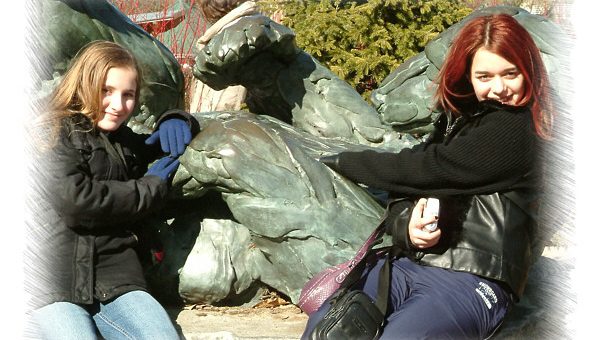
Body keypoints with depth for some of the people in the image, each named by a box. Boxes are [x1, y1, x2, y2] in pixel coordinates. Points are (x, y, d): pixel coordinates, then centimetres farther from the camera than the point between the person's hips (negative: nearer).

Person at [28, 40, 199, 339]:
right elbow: (73, 201, -12)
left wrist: (175, 121, 14)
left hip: (115, 280, 5)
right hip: (52, 285, -5)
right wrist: (151, 187, -2)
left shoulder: (126, 143, 22)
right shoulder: (54, 134, 4)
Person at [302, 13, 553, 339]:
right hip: (408, 263, 6)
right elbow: (405, 183, 12)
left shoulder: (515, 130, -7)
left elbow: (427, 169, -10)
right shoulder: (458, 117, 16)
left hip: (472, 280, -6)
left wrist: (342, 162, 3)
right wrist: (404, 227, -13)